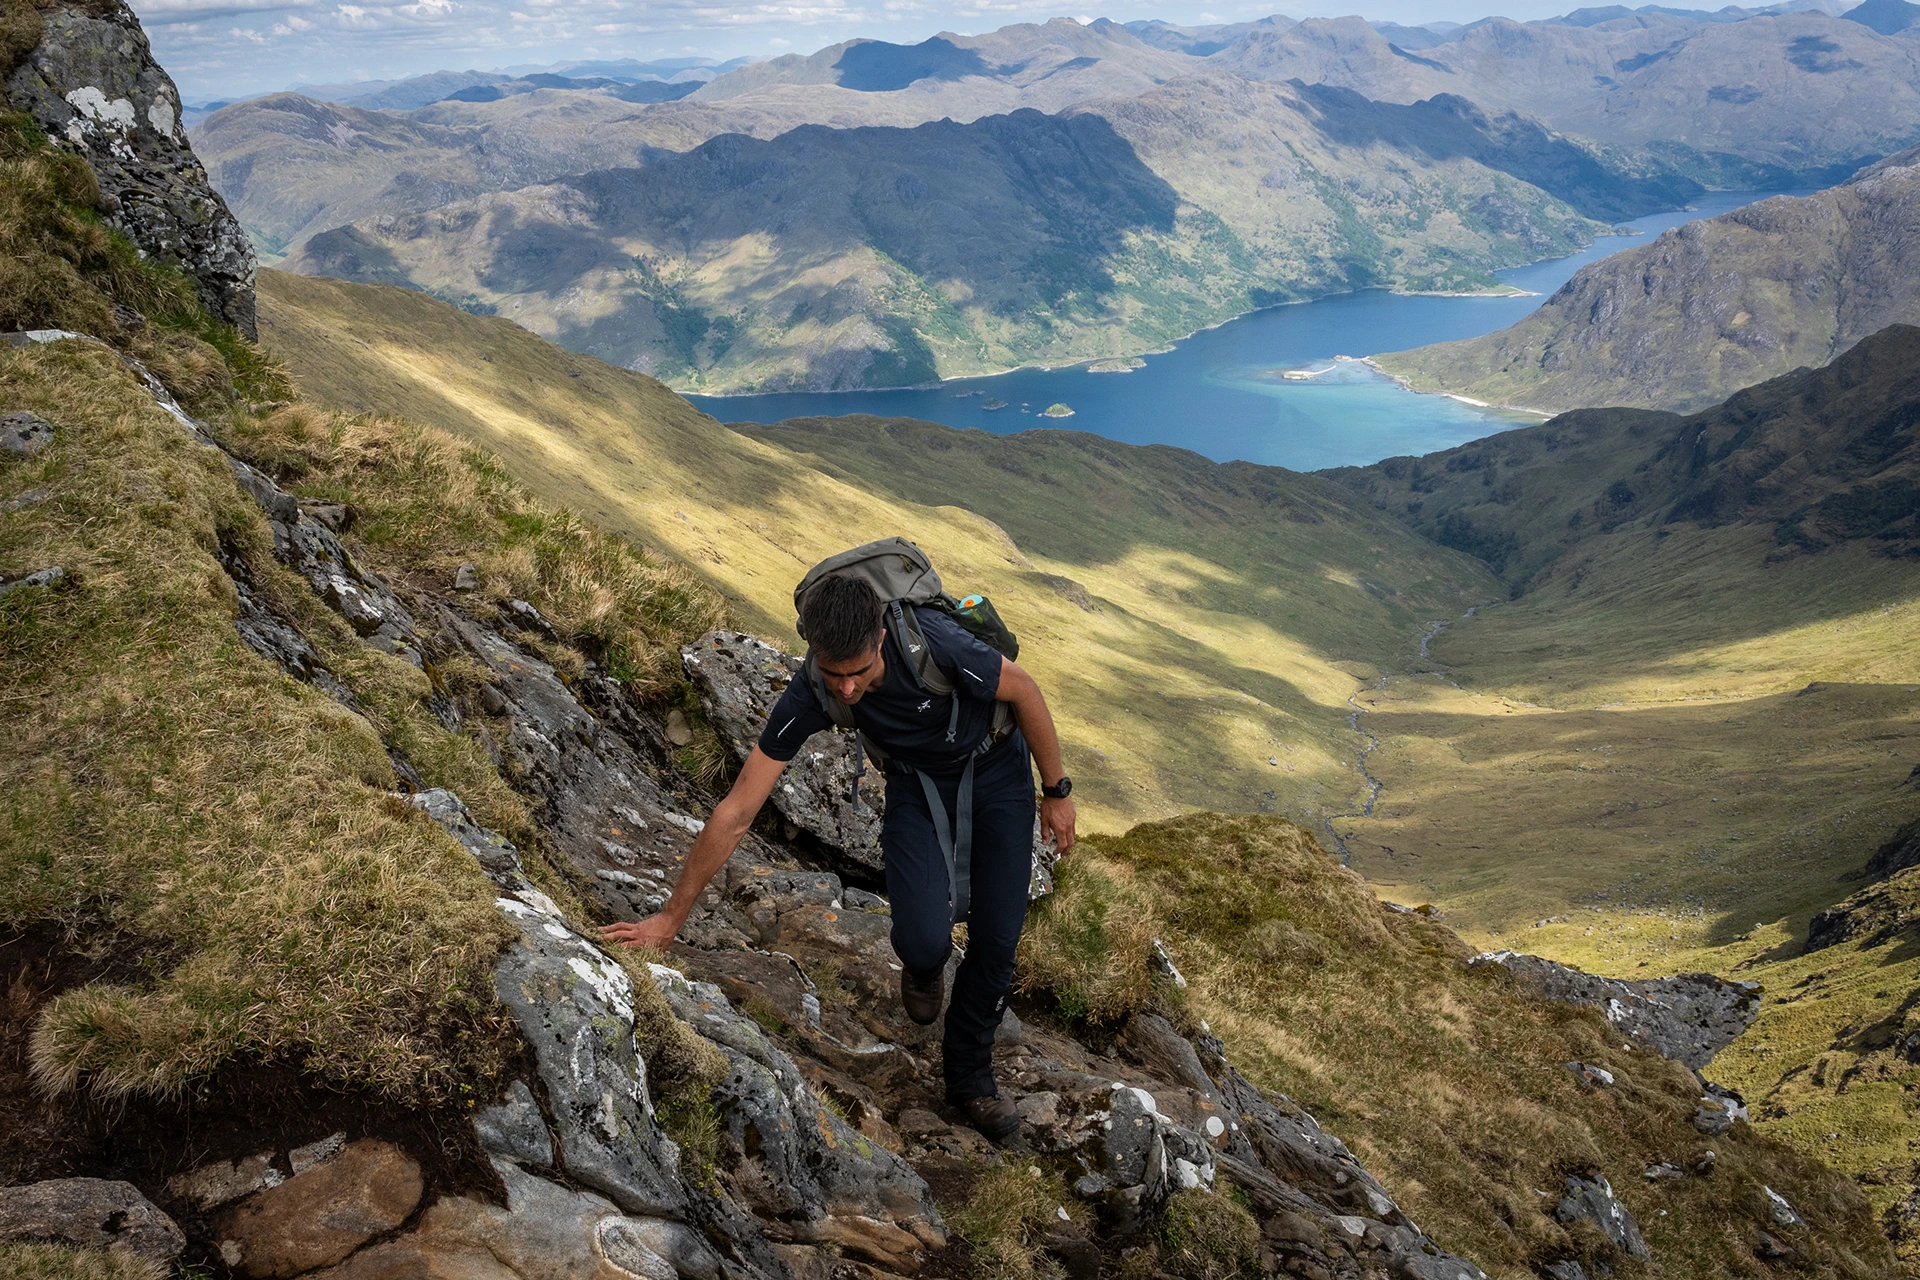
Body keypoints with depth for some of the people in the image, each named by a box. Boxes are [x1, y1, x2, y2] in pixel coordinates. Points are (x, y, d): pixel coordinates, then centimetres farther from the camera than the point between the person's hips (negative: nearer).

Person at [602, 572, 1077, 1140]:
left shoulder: (932, 642, -38)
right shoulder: (810, 698, -29)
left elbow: (1024, 691, -18)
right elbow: (735, 813, -22)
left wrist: (1056, 791, -8)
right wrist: (670, 917, -17)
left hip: (996, 768, -1)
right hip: (917, 781, 1)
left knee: (996, 942, -3)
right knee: (923, 941, -19)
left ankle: (968, 1074, 25)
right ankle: (926, 963, 21)